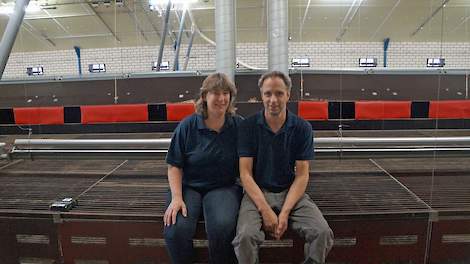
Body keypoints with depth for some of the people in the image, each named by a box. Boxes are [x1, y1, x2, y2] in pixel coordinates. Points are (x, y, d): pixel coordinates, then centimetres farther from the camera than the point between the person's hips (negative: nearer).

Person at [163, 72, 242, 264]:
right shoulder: (187, 126, -1)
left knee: (222, 226, -30)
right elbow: (174, 166, 0)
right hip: (188, 186, 1)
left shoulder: (239, 126, 0)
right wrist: (176, 198, -12)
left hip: (224, 186, 0)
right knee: (175, 229, -25)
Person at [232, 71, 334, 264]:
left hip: (291, 192, 2)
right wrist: (265, 210, -18)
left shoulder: (302, 128, -2)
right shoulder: (248, 126, -5)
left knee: (323, 233, -21)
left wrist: (285, 212, -15)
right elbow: (245, 173, -7)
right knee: (246, 236, -29)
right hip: (257, 192, -1)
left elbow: (302, 175, -3)